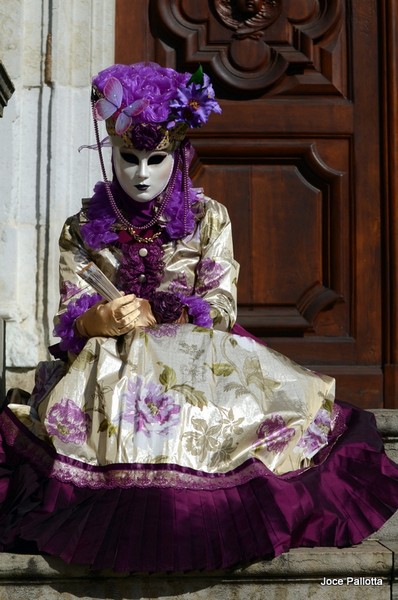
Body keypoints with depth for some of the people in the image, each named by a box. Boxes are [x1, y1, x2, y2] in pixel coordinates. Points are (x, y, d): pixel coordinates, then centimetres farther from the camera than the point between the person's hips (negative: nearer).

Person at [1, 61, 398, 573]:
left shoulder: (208, 219, 8)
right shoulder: (82, 229, 10)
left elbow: (221, 310, 0)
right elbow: (68, 320, 1)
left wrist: (155, 312, -17)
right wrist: (98, 321, -23)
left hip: (197, 363, 0)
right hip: (110, 367, 1)